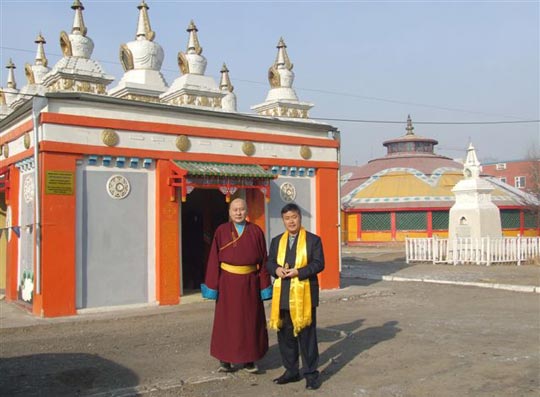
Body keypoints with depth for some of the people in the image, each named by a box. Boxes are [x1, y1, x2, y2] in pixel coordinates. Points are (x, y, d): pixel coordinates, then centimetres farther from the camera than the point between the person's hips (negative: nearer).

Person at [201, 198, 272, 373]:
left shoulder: (256, 232, 1)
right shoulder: (221, 231, -1)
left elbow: (263, 260, 1)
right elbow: (214, 260, -3)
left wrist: (264, 285, -3)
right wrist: (213, 286, -6)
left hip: (250, 283, 1)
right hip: (228, 282, -1)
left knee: (250, 320, 8)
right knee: (226, 320, 6)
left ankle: (249, 360, 19)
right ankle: (225, 360, 16)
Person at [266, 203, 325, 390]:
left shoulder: (313, 240, 0)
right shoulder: (277, 241, 13)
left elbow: (319, 264, -6)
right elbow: (269, 263, 12)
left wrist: (298, 272, -18)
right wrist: (277, 270, -11)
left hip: (304, 294, -4)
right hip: (282, 295, 5)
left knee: (306, 335, 1)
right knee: (285, 334, 11)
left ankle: (311, 373, 12)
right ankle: (291, 370, 24)